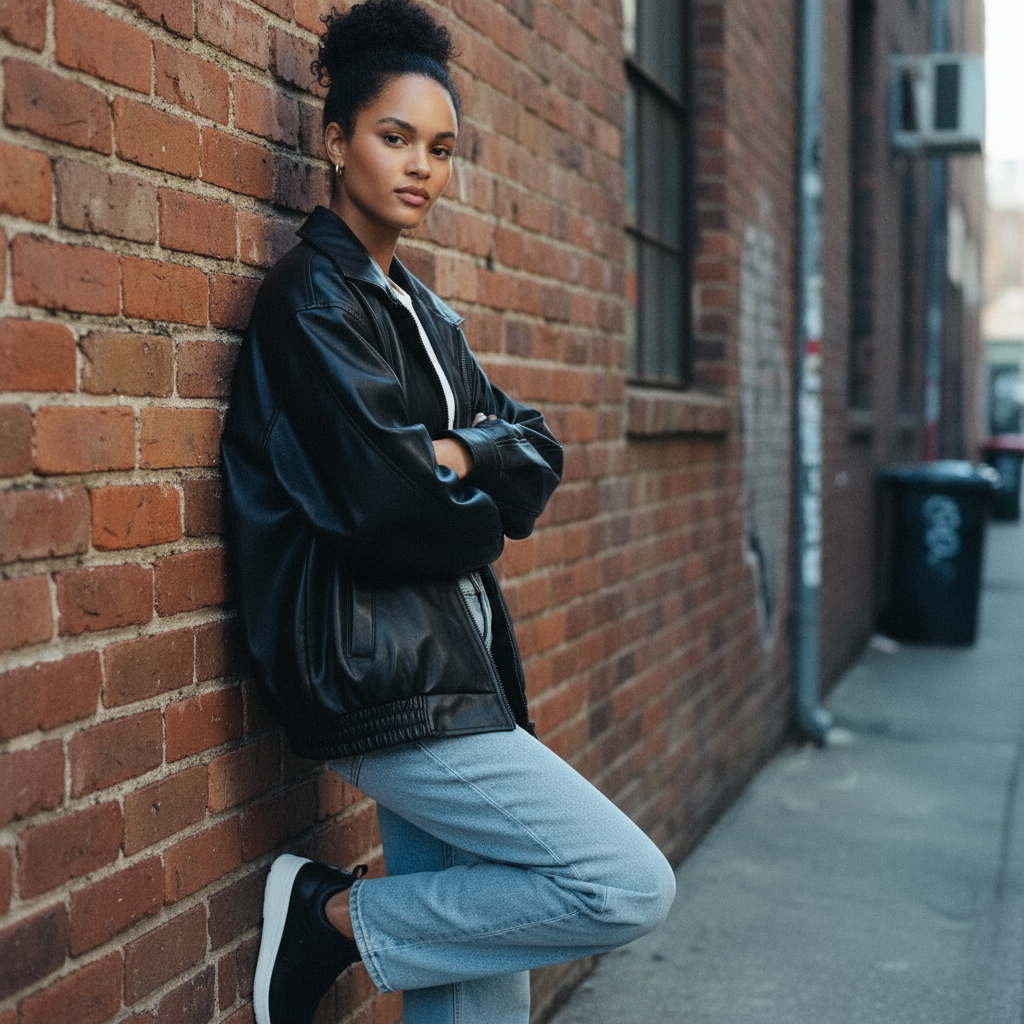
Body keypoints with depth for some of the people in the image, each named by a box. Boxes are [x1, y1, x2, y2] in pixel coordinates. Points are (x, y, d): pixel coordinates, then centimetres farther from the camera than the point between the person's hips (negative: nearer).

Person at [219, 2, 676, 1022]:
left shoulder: (421, 309, 18)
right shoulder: (310, 296, -9)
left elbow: (535, 449, 10)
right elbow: (385, 499, -19)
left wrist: (460, 457, -11)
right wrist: (480, 500, 1)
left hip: (447, 670, 9)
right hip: (381, 680, -9)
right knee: (631, 886, -11)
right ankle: (335, 916, 0)